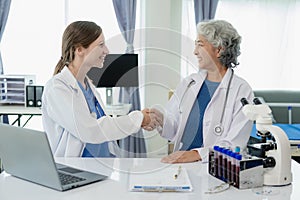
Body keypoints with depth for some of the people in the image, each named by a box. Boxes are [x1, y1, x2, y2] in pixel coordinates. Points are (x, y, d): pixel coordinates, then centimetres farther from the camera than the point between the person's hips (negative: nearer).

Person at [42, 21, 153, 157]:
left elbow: (102, 125, 13)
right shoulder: (56, 88, -10)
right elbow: (89, 131, -17)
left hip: (104, 155, 5)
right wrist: (137, 118, -10)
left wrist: (139, 123, 1)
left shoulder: (88, 85, 13)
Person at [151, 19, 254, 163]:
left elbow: (234, 144, -11)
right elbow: (174, 130, 12)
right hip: (180, 165, 3)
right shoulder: (188, 83, 13)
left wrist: (197, 154, -23)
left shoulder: (242, 90, -3)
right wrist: (161, 119, -9)